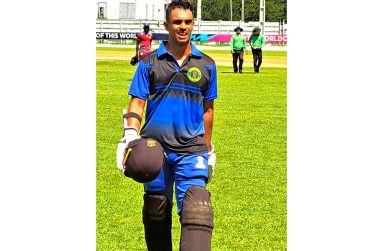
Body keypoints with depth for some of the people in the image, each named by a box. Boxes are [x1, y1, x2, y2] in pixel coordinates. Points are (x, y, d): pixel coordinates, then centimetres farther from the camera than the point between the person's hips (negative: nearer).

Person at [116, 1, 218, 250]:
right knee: (156, 214, 10)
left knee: (196, 210, -17)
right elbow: (137, 101, 2)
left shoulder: (206, 65, 9)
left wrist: (209, 150, 21)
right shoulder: (149, 63, 6)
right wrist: (130, 134, -15)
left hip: (192, 150, -1)